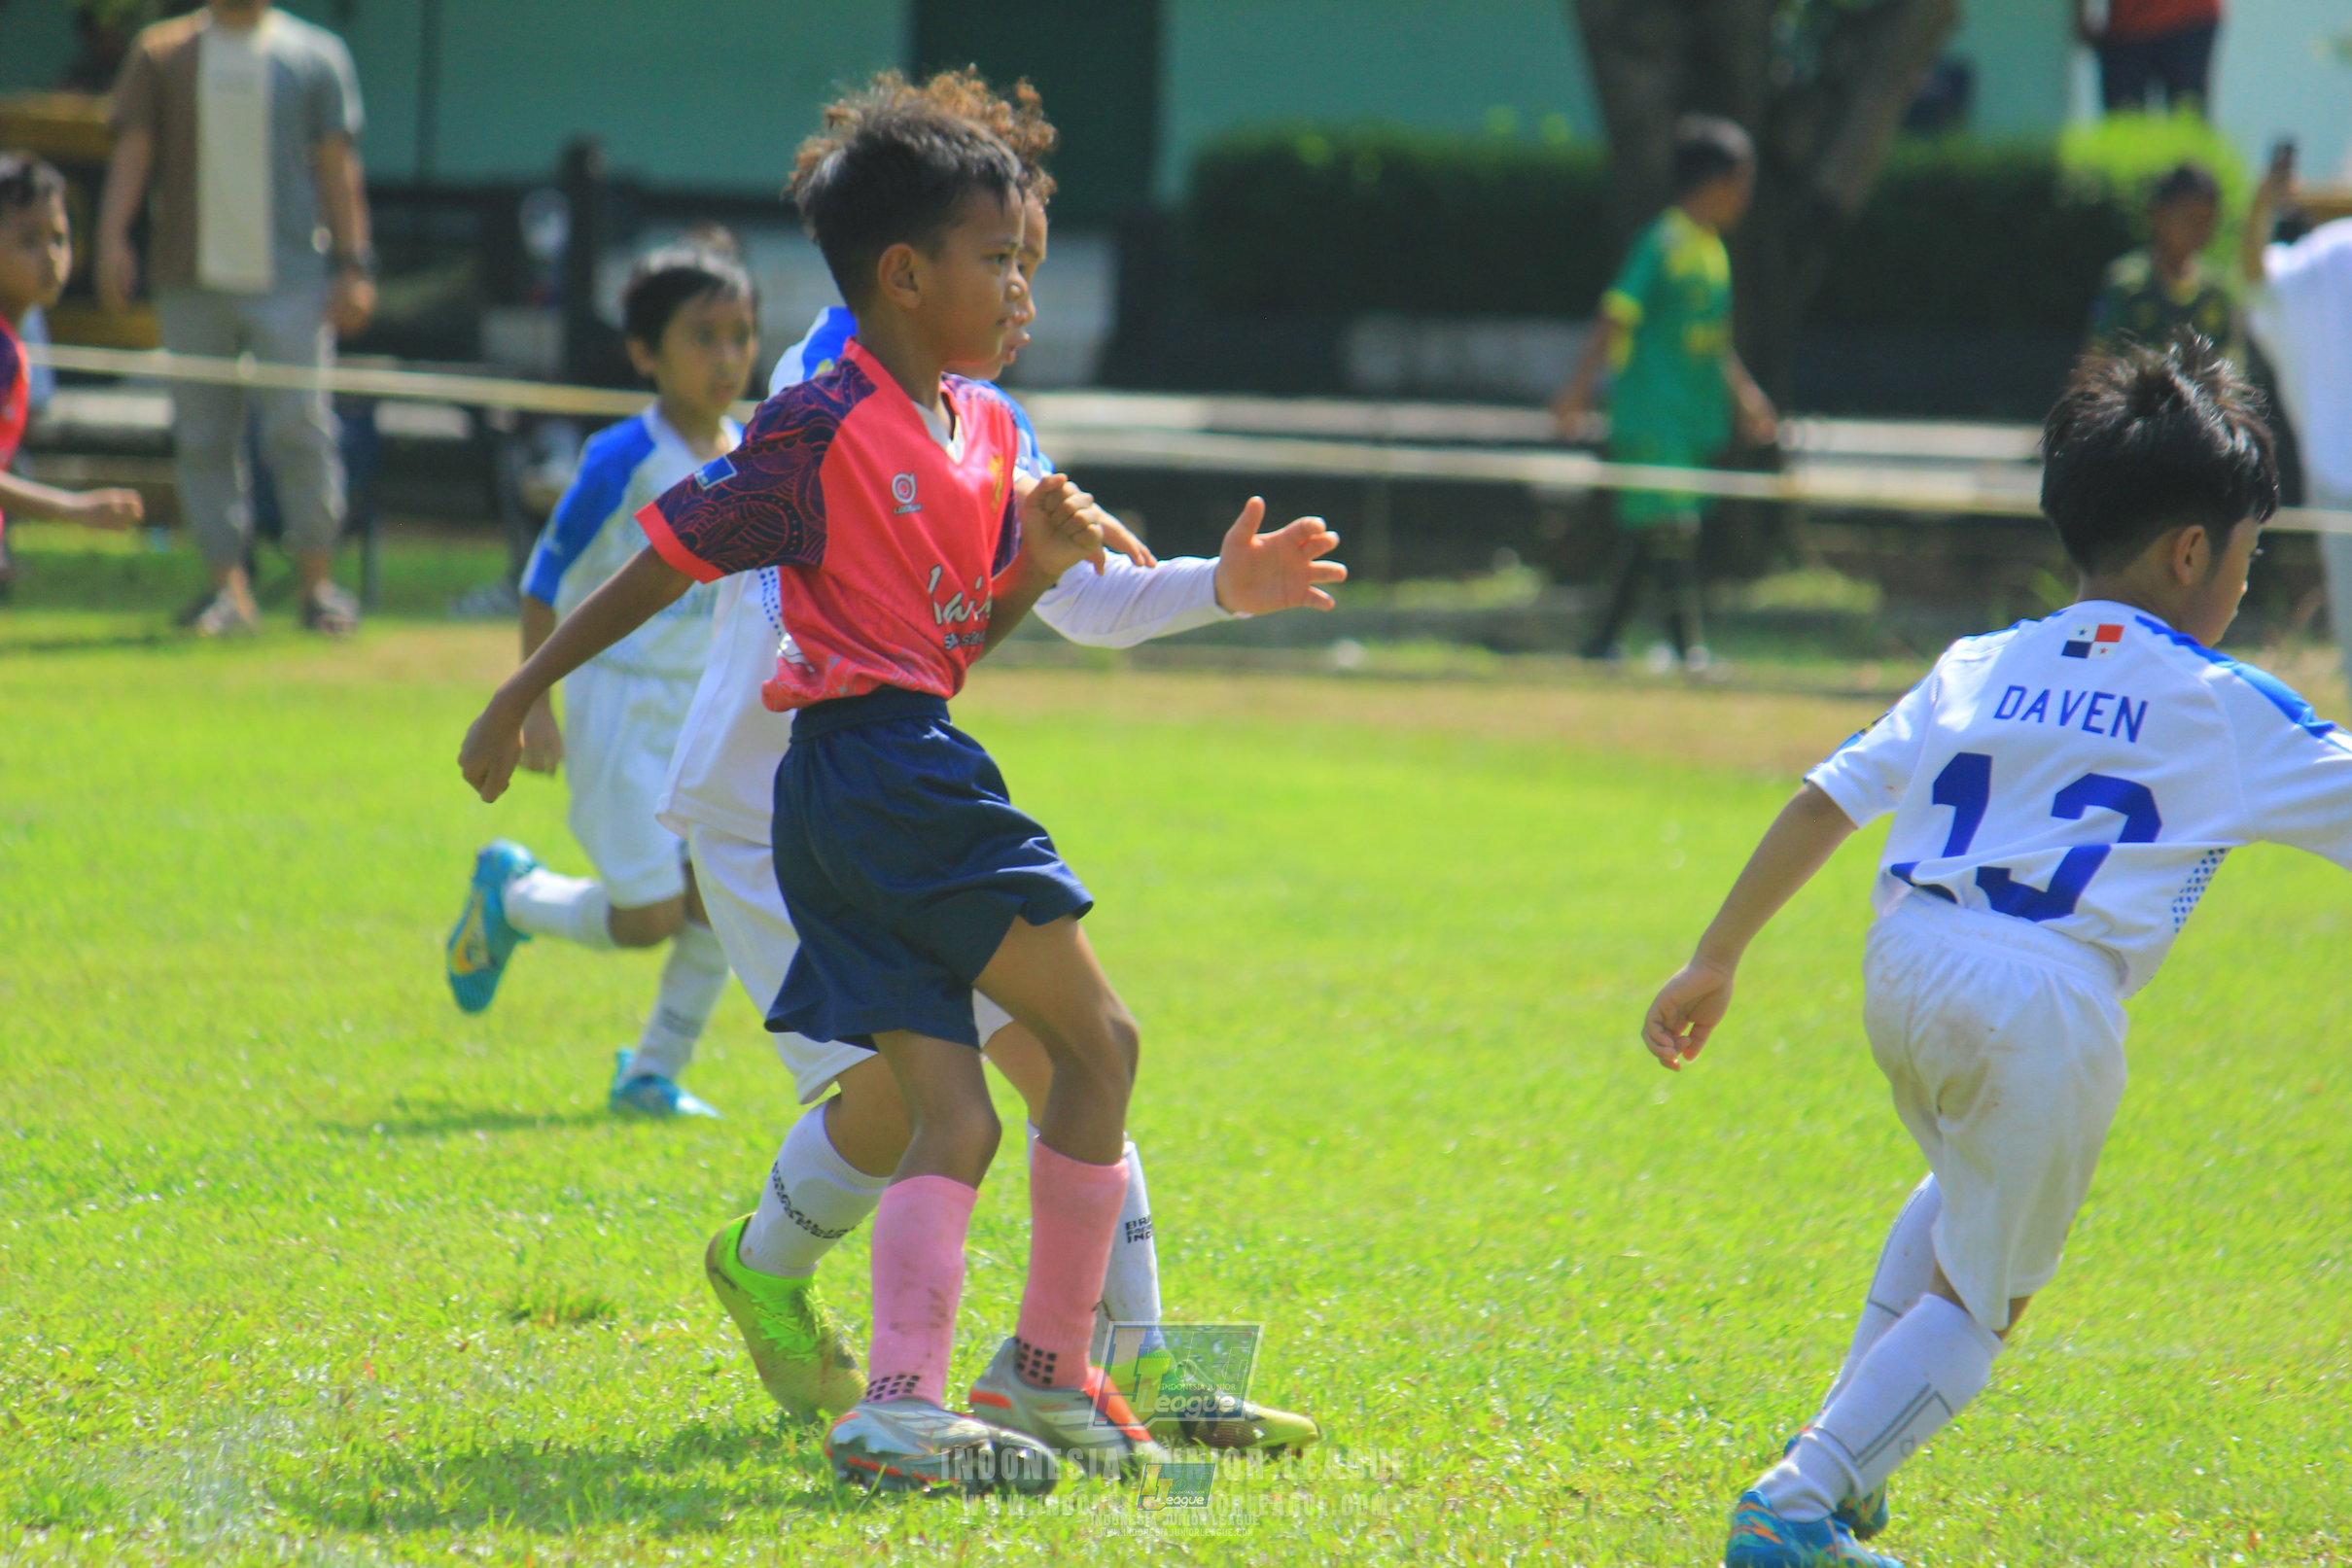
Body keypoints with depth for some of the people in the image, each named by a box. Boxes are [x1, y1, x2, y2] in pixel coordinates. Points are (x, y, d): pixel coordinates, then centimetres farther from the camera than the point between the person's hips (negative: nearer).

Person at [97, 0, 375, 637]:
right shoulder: (161, 52, 10)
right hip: (191, 280, 1)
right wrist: (112, 237, -11)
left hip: (291, 280, -1)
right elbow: (132, 149, 4)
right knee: (203, 439, 0)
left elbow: (338, 166, 7)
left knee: (301, 430, -7)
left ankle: (318, 582, 1)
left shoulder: (316, 55, 8)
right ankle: (229, 587, 5)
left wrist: (353, 265, 0)